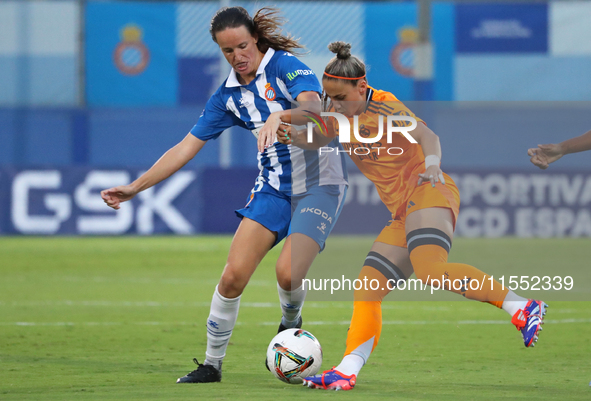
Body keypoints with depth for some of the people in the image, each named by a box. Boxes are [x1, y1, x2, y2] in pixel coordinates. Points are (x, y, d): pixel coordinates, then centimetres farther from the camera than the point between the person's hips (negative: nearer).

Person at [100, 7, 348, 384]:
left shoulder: (285, 66, -11)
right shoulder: (229, 95, 5)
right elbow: (186, 148, 7)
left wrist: (279, 116, -50)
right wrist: (135, 187, 2)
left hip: (320, 183, -5)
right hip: (273, 188, 5)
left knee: (288, 273, -24)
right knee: (233, 276, -10)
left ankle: (290, 324, 12)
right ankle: (212, 364, 7)